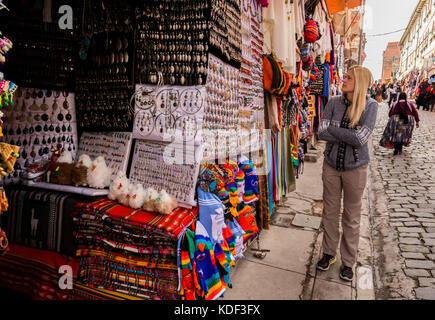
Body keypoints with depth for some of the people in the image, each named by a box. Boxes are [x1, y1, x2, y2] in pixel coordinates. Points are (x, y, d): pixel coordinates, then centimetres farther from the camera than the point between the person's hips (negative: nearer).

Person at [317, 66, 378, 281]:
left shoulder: (370, 106, -10)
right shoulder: (334, 103, -2)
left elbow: (361, 139, -21)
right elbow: (321, 132, -11)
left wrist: (333, 129, -15)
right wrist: (349, 134, -17)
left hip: (355, 167, -2)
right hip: (331, 164, 3)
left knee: (352, 217, 9)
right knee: (330, 212, 14)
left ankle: (348, 261, 28)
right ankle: (329, 253, 33)